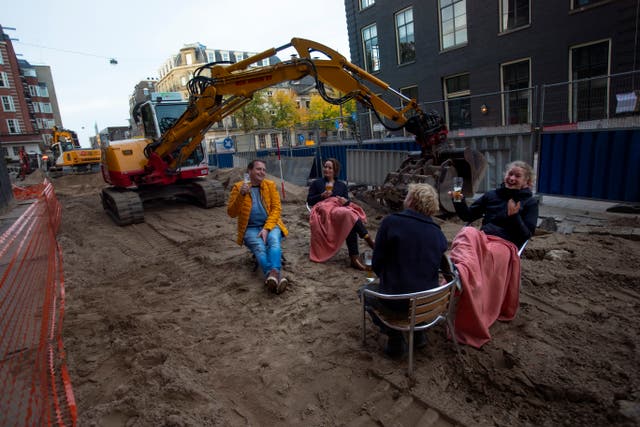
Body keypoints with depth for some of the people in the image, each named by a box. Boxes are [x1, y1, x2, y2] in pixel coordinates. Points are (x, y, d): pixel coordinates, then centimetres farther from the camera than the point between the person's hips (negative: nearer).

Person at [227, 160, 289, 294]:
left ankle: (273, 273, -52)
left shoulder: (270, 185, 7)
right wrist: (241, 195, -18)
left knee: (274, 241, -33)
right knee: (259, 247, -32)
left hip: (270, 224, 1)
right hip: (250, 228, -1)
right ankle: (277, 276, -52)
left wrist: (267, 228, -13)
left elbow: (276, 208, 0)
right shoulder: (238, 187, 3)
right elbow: (231, 213, -3)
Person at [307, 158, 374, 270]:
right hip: (325, 210, -2)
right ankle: (368, 240, -35)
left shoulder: (342, 185, 26)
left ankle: (354, 258, -38)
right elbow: (309, 201, 11)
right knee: (348, 215, -36)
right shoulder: (316, 183, 20)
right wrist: (322, 196, -5)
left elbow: (348, 201, 17)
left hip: (341, 209, 3)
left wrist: (346, 201, -7)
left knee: (350, 223, -35)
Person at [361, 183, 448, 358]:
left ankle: (395, 340, 14)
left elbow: (376, 264, -7)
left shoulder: (391, 222, -13)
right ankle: (418, 333, 26)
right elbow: (433, 269, 11)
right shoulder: (439, 233, 0)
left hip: (398, 301, -5)